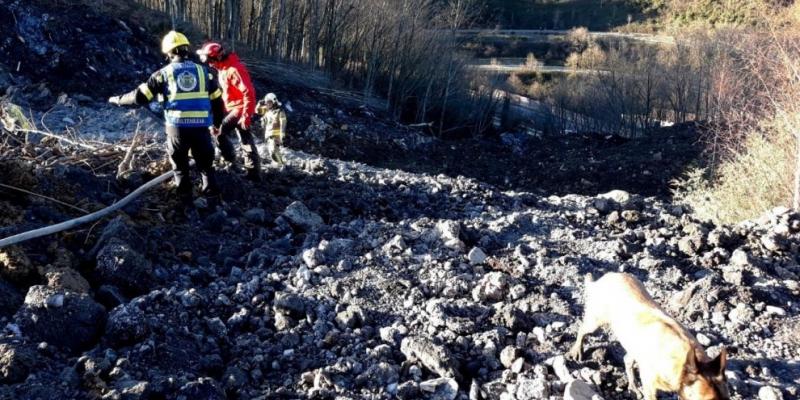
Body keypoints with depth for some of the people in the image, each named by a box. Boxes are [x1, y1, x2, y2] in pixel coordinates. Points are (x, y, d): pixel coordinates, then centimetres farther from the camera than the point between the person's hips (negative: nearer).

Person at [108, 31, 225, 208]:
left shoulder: (164, 73, 3)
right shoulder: (203, 70, 9)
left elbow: (140, 96, 5)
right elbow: (217, 100, 13)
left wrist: (118, 99, 21)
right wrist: (217, 122, 27)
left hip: (177, 127, -1)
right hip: (201, 127, 1)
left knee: (180, 166, 17)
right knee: (205, 163, 18)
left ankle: (185, 199, 21)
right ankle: (212, 194, 19)